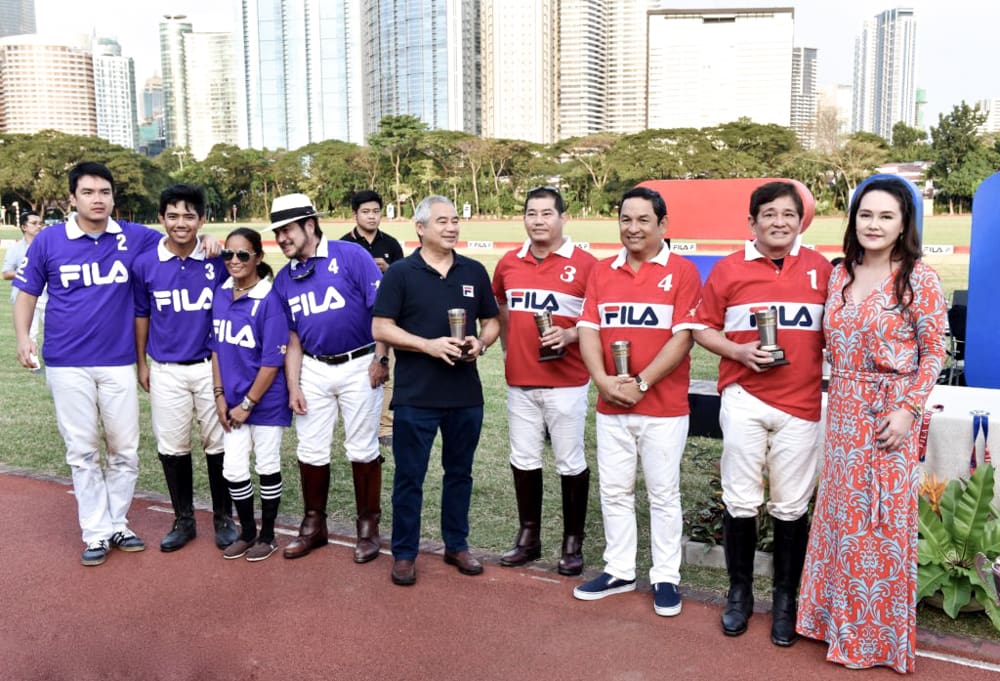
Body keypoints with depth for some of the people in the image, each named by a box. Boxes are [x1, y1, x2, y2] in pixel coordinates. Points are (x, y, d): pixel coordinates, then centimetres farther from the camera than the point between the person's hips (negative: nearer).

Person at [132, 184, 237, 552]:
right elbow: (141, 316, 9)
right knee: (172, 447, 9)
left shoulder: (218, 262, -5)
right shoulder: (144, 265, -2)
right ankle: (183, 519, 25)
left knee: (218, 443, 7)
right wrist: (141, 364, 10)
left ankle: (223, 517, 23)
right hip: (166, 371, 1)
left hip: (212, 367, -1)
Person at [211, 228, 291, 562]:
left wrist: (248, 404, -14)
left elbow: (272, 361, -16)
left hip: (265, 401, -5)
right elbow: (216, 346, 8)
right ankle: (247, 532, 30)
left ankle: (267, 535, 26)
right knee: (233, 470, 10)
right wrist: (219, 395, 2)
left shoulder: (269, 299, -16)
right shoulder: (221, 294, 2)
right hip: (232, 400, 5)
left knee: (267, 467, 9)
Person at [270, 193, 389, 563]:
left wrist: (381, 358, -14)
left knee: (363, 450, 5)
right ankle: (314, 524, 26)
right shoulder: (284, 279, 7)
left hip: (359, 367, -5)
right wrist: (293, 387, 3)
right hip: (313, 369, 5)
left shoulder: (350, 255, -10)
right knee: (310, 451, 10)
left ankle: (369, 526, 19)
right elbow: (292, 337, 9)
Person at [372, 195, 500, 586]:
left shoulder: (474, 272, 7)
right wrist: (429, 344, -18)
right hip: (415, 396, -3)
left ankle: (456, 545, 30)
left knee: (459, 472, 15)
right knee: (409, 476, 5)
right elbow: (381, 328, -7)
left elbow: (492, 322, 13)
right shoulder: (400, 273, -4)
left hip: (466, 394, 4)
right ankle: (404, 553, 20)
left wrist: (481, 342, -9)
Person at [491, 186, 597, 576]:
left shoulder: (584, 265, -8)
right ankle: (528, 537, 28)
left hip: (566, 383, -4)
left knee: (570, 463, 6)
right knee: (523, 461, 13)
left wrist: (570, 335, -18)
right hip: (519, 382, 5)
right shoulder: (509, 263, 7)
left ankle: (573, 543, 20)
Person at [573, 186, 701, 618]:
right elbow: (588, 330, 3)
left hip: (664, 407, -4)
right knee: (614, 491, 12)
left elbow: (683, 337, -11)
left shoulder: (682, 271, -4)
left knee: (663, 494, 7)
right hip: (610, 405, 4)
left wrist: (641, 383, -17)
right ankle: (619, 570, 27)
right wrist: (602, 380, -12)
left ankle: (665, 578, 20)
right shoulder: (602, 272, 8)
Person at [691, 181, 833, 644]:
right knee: (740, 501, 5)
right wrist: (739, 352, -11)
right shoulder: (729, 269, 2)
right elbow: (702, 328, 5)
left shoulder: (820, 269, 6)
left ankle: (785, 599, 25)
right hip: (744, 400, -1)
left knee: (791, 506, 8)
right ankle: (739, 592, 24)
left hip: (801, 402, 1)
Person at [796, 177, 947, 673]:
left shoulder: (918, 280, -8)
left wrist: (908, 410, -15)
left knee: (882, 520, 4)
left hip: (889, 413, -5)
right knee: (841, 514, 13)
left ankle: (878, 632, 23)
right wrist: (841, 397, 6)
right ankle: (842, 617, 31)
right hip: (843, 410, 5)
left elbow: (934, 353, -8)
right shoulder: (841, 274, 6)